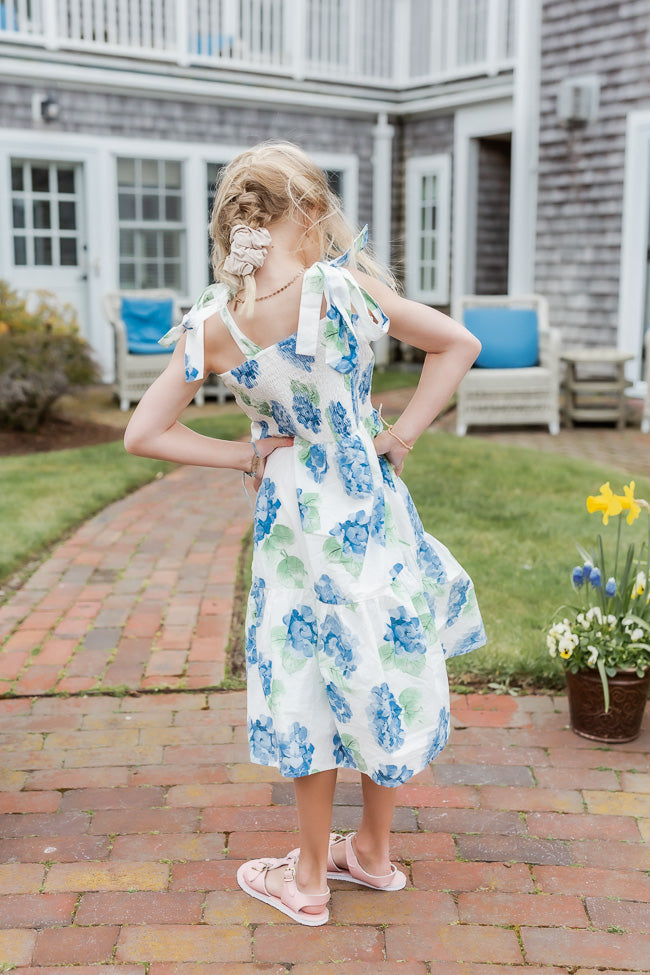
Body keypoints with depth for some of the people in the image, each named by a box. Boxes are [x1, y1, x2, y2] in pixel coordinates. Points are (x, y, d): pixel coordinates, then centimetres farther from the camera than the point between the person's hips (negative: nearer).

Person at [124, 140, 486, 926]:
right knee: (380, 677, 18)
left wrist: (241, 455, -3)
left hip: (291, 516, 0)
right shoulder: (345, 287, -15)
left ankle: (308, 878, 30)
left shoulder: (211, 325, -11)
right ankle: (373, 852, 36)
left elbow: (143, 433, -7)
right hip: (369, 504, 0)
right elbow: (458, 345, -9)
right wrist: (401, 434, -3)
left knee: (312, 690, 16)